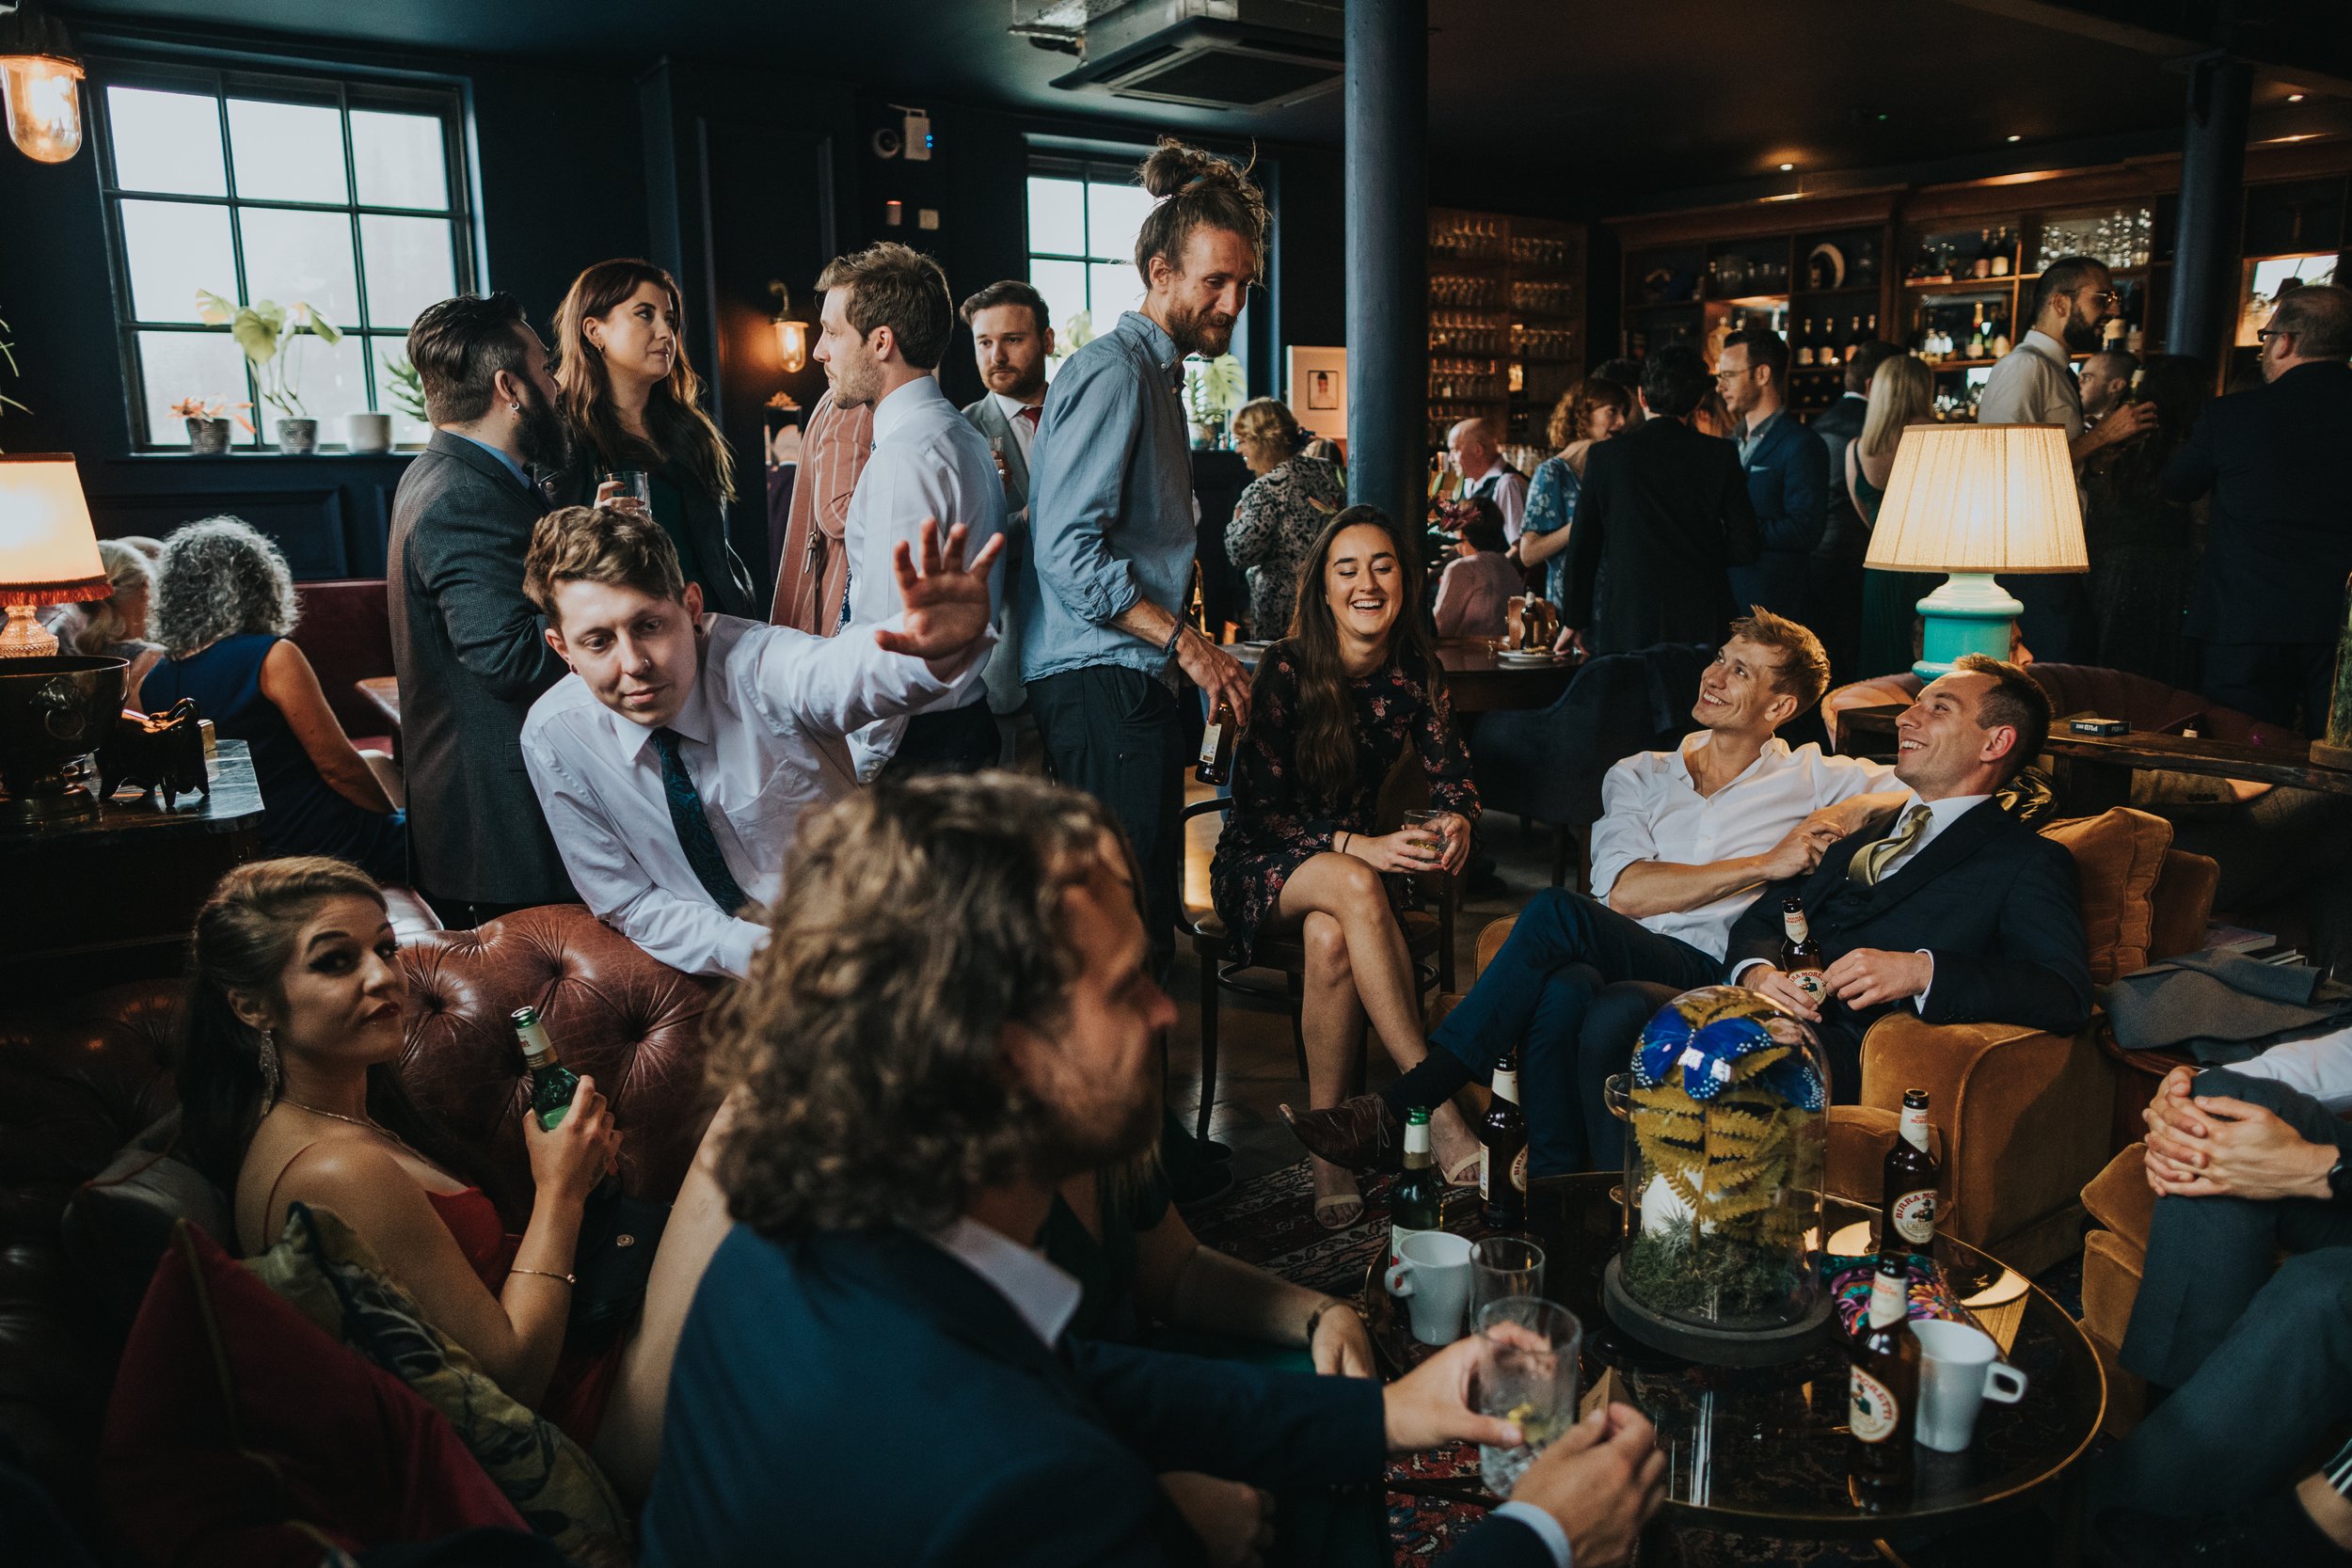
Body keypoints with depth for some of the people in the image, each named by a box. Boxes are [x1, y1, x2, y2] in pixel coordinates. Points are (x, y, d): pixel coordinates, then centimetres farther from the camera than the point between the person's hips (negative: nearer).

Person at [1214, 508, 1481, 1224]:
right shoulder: (1287, 669, -16)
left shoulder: (1415, 671, -2)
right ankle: (1440, 1109, -36)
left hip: (1359, 852, 3)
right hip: (1260, 866, -3)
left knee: (1331, 938, -35)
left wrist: (1457, 821, -24)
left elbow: (1452, 773, 1)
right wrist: (1359, 848, -31)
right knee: (1354, 887, -37)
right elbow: (1258, 808, -17)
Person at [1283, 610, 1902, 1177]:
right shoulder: (1639, 775, 21)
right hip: (1623, 965, 2)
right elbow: (1624, 890, 3)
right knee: (1567, 986, -38)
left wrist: (1847, 813, -2)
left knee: (1557, 914, -30)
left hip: (1719, 982, -2)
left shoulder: (1808, 776, 19)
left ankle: (1398, 1111, -28)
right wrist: (1765, 864, -4)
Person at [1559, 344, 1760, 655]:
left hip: (1624, 626, -1)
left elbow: (1582, 546, 2)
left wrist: (1575, 619, 12)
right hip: (1699, 623, 1)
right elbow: (1744, 547, -2)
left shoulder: (1605, 456, -2)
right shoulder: (1720, 455, -1)